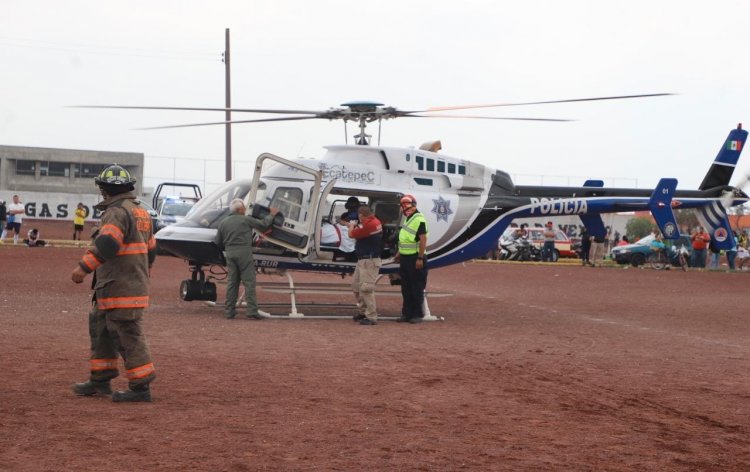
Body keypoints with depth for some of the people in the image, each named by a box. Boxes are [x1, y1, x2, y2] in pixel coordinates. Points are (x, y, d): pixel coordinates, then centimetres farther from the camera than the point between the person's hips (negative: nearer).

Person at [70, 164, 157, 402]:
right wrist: (145, 272, 36)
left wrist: (84, 267, -25)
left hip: (119, 289, -10)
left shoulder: (117, 211, -14)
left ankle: (141, 387, -4)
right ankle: (100, 380, 25)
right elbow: (150, 248, 25)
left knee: (127, 336, -7)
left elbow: (107, 243, -28)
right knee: (99, 326, 19)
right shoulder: (141, 211, 17)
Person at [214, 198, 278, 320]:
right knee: (249, 282, -2)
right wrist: (271, 214, 22)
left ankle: (229, 311, 10)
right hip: (244, 253, -5)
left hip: (230, 254, 5)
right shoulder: (246, 220, -3)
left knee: (232, 282, 10)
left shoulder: (223, 223, 11)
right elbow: (263, 224, 6)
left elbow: (217, 243, 13)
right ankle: (252, 310, -7)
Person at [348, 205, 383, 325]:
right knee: (356, 285, 19)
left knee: (366, 288, -11)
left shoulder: (368, 225, -24)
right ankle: (364, 311, 28)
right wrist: (355, 226, 18)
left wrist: (351, 226, 7)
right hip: (363, 260, 11)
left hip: (369, 261, -11)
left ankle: (371, 317, -8)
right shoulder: (375, 221, 6)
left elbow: (351, 234, -12)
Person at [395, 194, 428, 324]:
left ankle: (418, 314, 3)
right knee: (406, 288, 12)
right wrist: (400, 253, 22)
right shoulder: (408, 220, 16)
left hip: (415, 259, -10)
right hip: (405, 258, 10)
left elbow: (423, 240, -20)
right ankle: (407, 313, 18)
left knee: (417, 289, -2)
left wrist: (420, 258, -24)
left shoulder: (419, 220, -15)